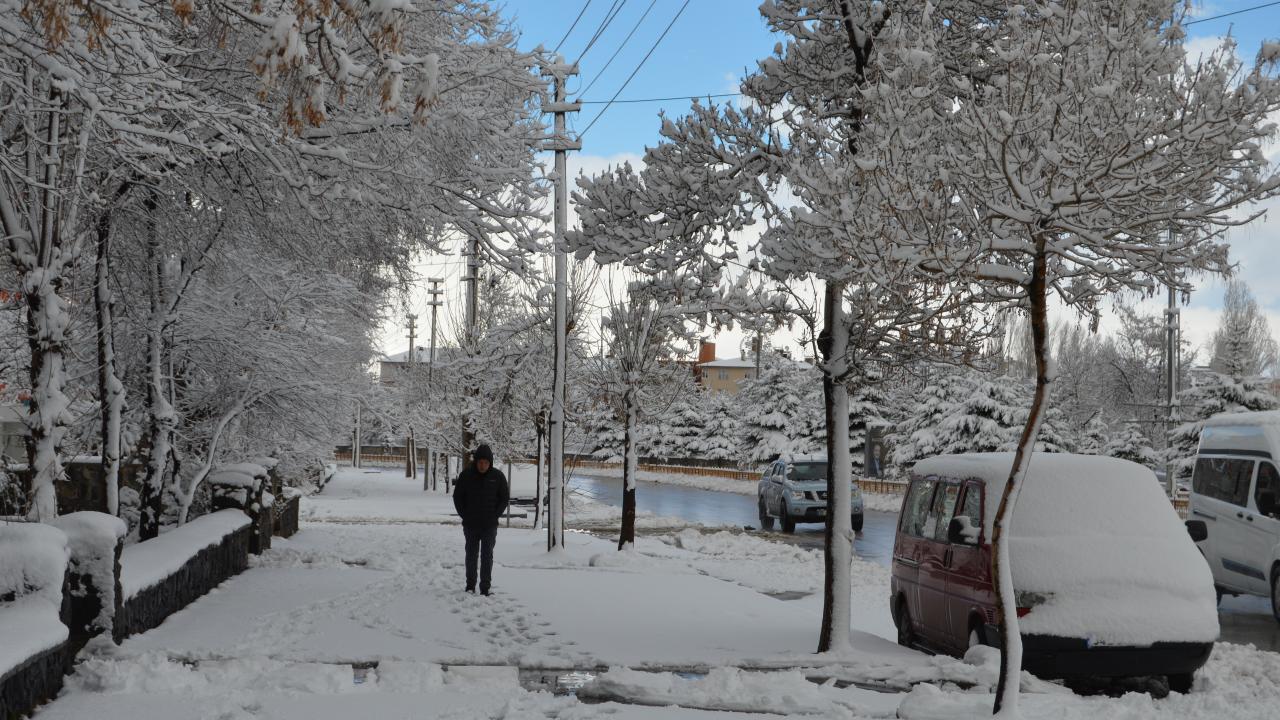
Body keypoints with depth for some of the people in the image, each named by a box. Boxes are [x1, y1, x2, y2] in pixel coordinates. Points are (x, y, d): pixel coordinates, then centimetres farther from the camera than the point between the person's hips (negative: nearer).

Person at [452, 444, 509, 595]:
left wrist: (495, 515, -2)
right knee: (471, 554, 8)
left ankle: (485, 587, 3)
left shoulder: (498, 476, -4)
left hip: (490, 526, -1)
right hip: (470, 525, 1)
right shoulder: (466, 475, -4)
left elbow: (505, 498, 6)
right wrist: (464, 515, -1)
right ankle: (470, 585, 19)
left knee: (487, 556, 0)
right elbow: (457, 496, 6)